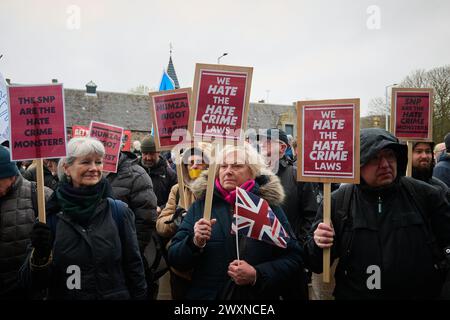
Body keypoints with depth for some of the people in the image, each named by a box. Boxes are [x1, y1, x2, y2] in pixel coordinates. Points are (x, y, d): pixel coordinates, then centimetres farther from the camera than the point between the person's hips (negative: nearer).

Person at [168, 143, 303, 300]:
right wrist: (195, 243, -22)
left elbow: (293, 257, -6)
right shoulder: (201, 205, -3)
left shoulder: (270, 205, -4)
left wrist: (257, 275, -19)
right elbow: (173, 258, -3)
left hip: (259, 295, 0)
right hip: (206, 294, 1)